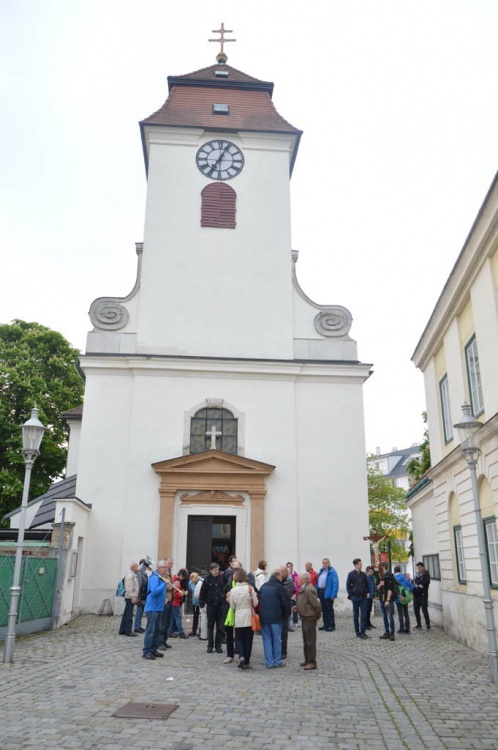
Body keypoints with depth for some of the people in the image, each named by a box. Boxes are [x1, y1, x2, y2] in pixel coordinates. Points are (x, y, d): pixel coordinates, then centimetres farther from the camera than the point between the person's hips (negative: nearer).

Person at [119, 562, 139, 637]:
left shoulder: (133, 575, 17)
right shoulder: (130, 575, -15)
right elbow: (129, 587, -21)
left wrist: (135, 596, 19)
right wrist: (133, 597, -22)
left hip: (132, 597, 10)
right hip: (130, 598, -10)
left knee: (126, 614, 13)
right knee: (129, 615, -5)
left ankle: (122, 630, 19)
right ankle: (128, 631, 0)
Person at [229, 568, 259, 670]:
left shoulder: (233, 590, -8)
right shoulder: (250, 588, -10)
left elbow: (232, 607, -1)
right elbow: (256, 603, -4)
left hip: (238, 618, 0)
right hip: (249, 618, 0)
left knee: (239, 639, 12)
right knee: (248, 640, 10)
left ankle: (241, 657, -11)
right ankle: (246, 662, 13)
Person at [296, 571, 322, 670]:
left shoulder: (309, 589, -23)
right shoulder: (303, 588, 8)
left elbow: (317, 605, -23)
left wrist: (317, 616, -11)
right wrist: (297, 607, 7)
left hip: (310, 618, -10)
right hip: (304, 617, 10)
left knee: (310, 641, -1)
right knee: (306, 640, 18)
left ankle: (312, 662, 7)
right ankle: (307, 660, 29)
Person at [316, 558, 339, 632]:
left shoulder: (332, 572, -12)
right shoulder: (321, 571, 13)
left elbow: (335, 584, -18)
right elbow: (318, 582, 17)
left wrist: (333, 594, -23)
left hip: (328, 594, -8)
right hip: (321, 592, 8)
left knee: (329, 610, -1)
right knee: (324, 610, 14)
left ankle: (331, 625, 7)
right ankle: (326, 624, 23)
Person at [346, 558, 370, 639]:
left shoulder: (363, 574, 8)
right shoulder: (351, 574, -3)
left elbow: (367, 584, 18)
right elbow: (348, 586, -2)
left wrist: (368, 593, 4)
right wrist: (351, 595, -8)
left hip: (364, 597, 3)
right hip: (355, 597, -3)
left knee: (364, 616, -2)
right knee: (356, 615, 7)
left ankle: (363, 633, -1)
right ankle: (357, 632, 17)